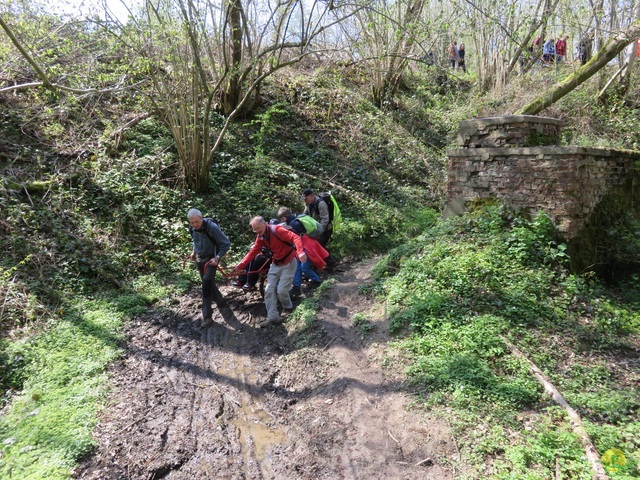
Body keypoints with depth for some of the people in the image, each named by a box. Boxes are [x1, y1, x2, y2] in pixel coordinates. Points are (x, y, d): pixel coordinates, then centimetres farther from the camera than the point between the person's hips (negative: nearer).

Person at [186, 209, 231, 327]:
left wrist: (217, 257, -27)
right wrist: (194, 252, 5)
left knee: (207, 282, -19)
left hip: (211, 258, -6)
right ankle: (220, 301, 41)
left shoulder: (211, 227, -25)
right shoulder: (192, 228, -6)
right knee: (209, 283, 16)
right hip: (200, 259, 7)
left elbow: (226, 244, -19)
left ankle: (207, 316, -14)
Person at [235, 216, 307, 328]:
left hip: (288, 264, -7)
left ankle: (288, 307, 19)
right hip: (275, 264, 7)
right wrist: (241, 265, -7)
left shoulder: (277, 230, -23)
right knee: (269, 290, -1)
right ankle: (272, 316, 4)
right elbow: (253, 252, 2)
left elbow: (295, 237, -33)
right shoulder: (260, 237, 1)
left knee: (281, 290, -10)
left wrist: (300, 251, -50)